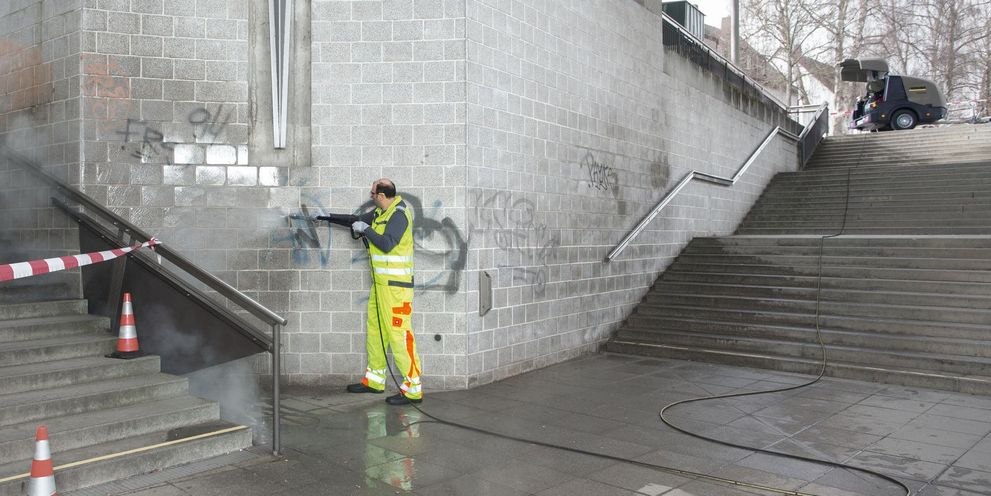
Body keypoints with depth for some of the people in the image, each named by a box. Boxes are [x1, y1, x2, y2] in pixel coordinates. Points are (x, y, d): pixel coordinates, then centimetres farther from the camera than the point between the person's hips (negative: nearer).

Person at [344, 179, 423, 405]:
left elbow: (387, 244, -24)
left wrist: (365, 229, -13)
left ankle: (413, 389, -5)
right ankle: (374, 380, 30)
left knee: (399, 334, -9)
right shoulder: (382, 211, 14)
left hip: (395, 285, -10)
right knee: (375, 329, 17)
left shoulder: (399, 214, -15)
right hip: (380, 282, 10)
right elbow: (366, 218, 30)